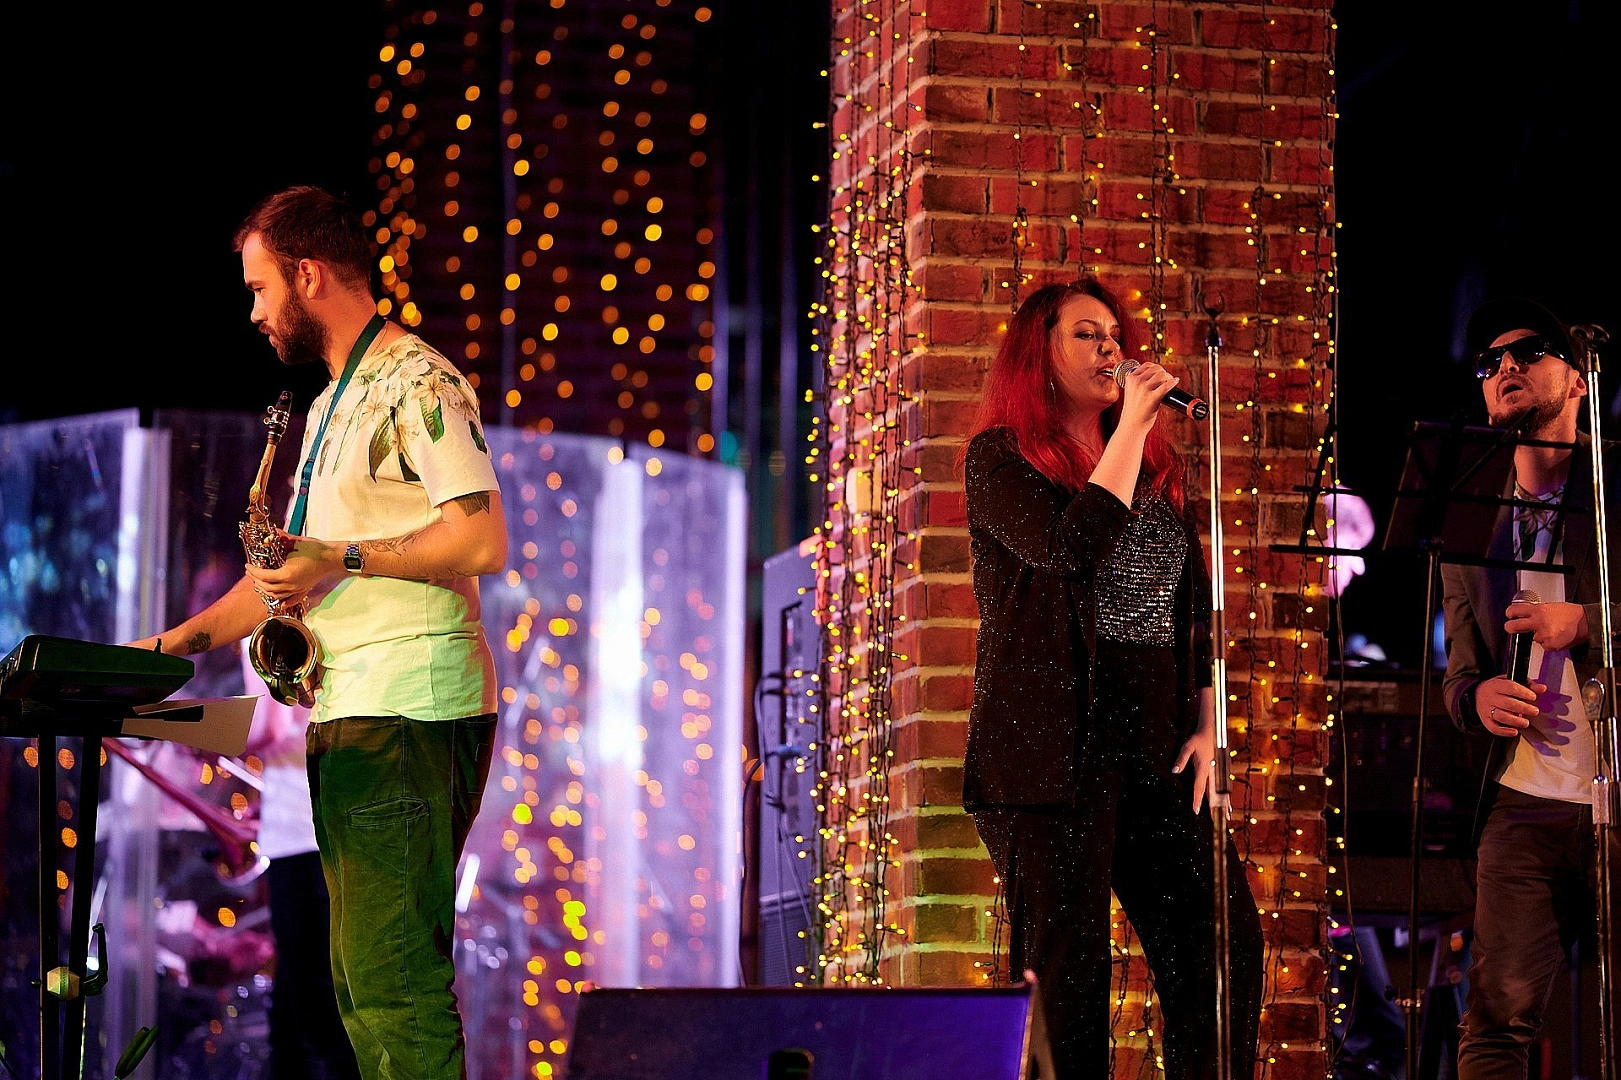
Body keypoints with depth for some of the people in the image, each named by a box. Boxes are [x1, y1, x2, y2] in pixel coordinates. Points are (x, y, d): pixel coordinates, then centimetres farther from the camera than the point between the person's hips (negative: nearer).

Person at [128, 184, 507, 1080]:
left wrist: (344, 559, -16)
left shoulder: (415, 383, -8)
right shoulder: (334, 405, 23)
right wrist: (181, 640, 17)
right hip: (348, 715, 10)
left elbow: (483, 540, -18)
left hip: (410, 713, -10)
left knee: (394, 977, -14)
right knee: (364, 981, 10)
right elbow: (295, 569, 26)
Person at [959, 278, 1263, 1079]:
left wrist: (1206, 724, 9)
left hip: (1153, 741, 6)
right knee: (1069, 964, -7)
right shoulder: (1001, 458, 2)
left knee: (1227, 944, -3)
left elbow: (1194, 606, 22)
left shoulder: (1157, 469, 21)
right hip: (1055, 738, -6)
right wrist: (1130, 428, -10)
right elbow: (1072, 548, -16)